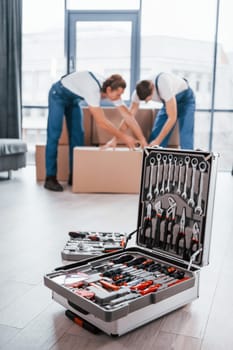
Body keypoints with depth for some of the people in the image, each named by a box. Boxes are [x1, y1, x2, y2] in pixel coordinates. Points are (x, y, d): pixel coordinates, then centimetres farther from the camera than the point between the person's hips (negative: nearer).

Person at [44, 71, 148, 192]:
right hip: (58, 94, -7)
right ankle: (50, 178, -9)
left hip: (73, 98, 7)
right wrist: (123, 137, -33)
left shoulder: (113, 91, -18)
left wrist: (142, 139, -21)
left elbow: (128, 115, -17)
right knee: (54, 134, -12)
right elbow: (101, 122, -39)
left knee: (77, 135, 0)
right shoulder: (93, 90, -40)